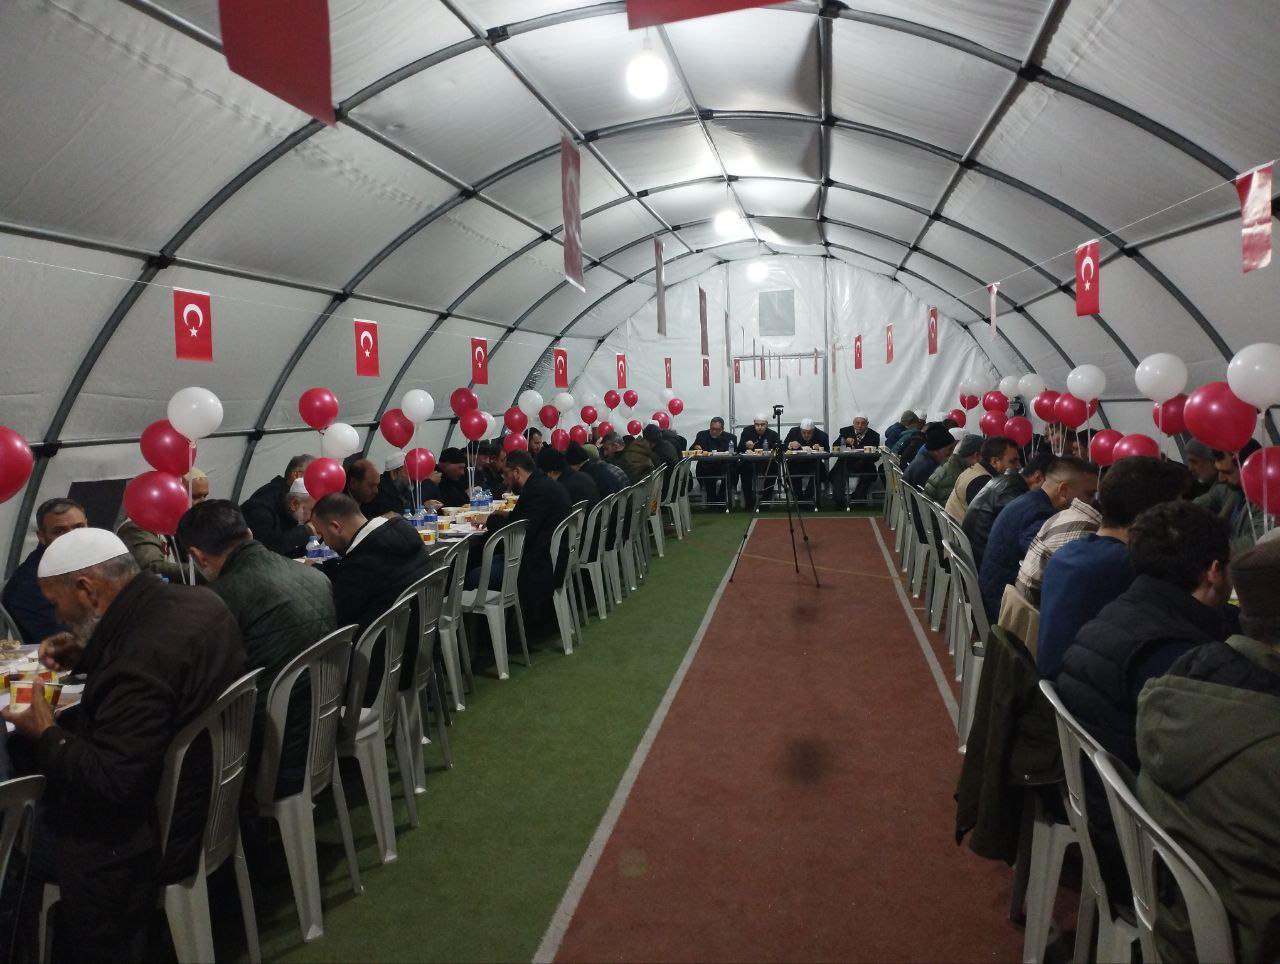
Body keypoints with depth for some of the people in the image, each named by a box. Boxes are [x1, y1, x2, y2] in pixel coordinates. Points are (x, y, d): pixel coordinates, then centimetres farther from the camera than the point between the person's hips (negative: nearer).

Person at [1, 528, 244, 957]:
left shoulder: (142, 663, -32)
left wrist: (47, 735, -15)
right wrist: (86, 656, 6)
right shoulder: (199, 601, -4)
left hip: (155, 837, -9)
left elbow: (111, 783, -29)